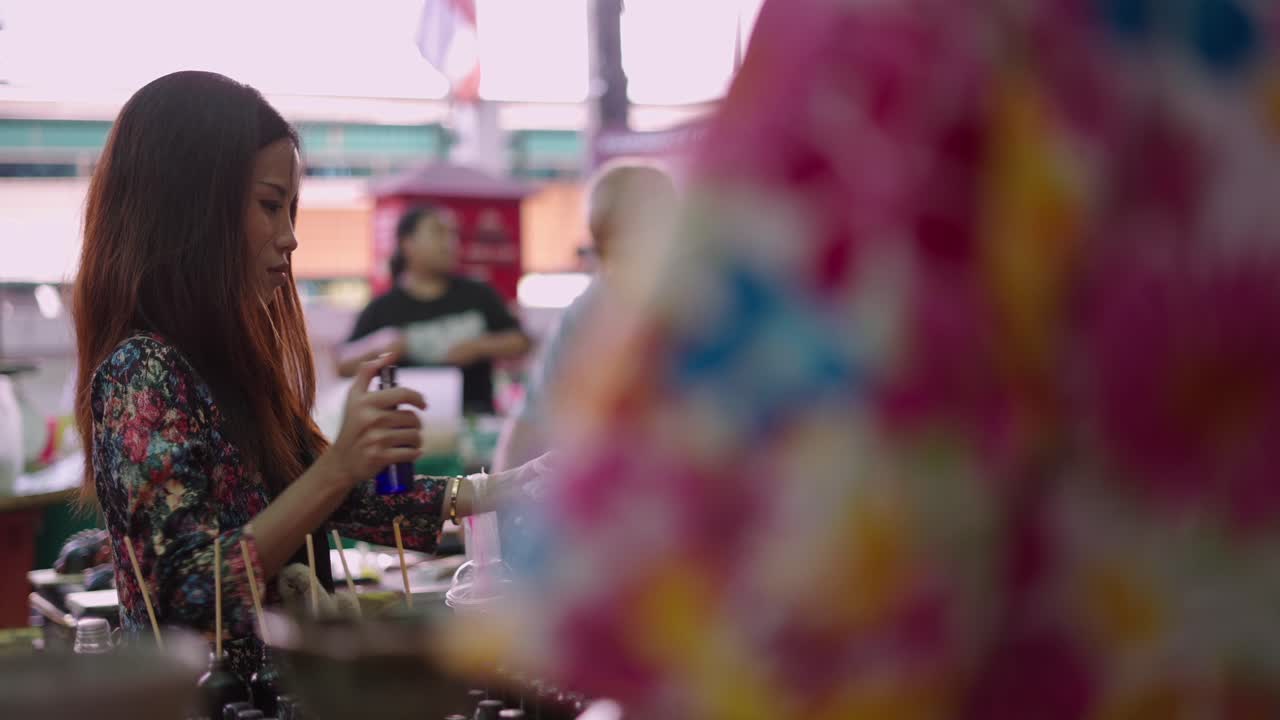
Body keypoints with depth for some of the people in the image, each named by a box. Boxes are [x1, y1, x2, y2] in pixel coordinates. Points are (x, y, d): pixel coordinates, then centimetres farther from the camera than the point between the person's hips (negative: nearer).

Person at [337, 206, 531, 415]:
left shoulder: (478, 295, 12)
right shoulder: (384, 308, 6)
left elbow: (520, 342, 11)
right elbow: (344, 367, 3)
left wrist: (479, 346, -6)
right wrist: (376, 346, -17)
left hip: (474, 413, 1)